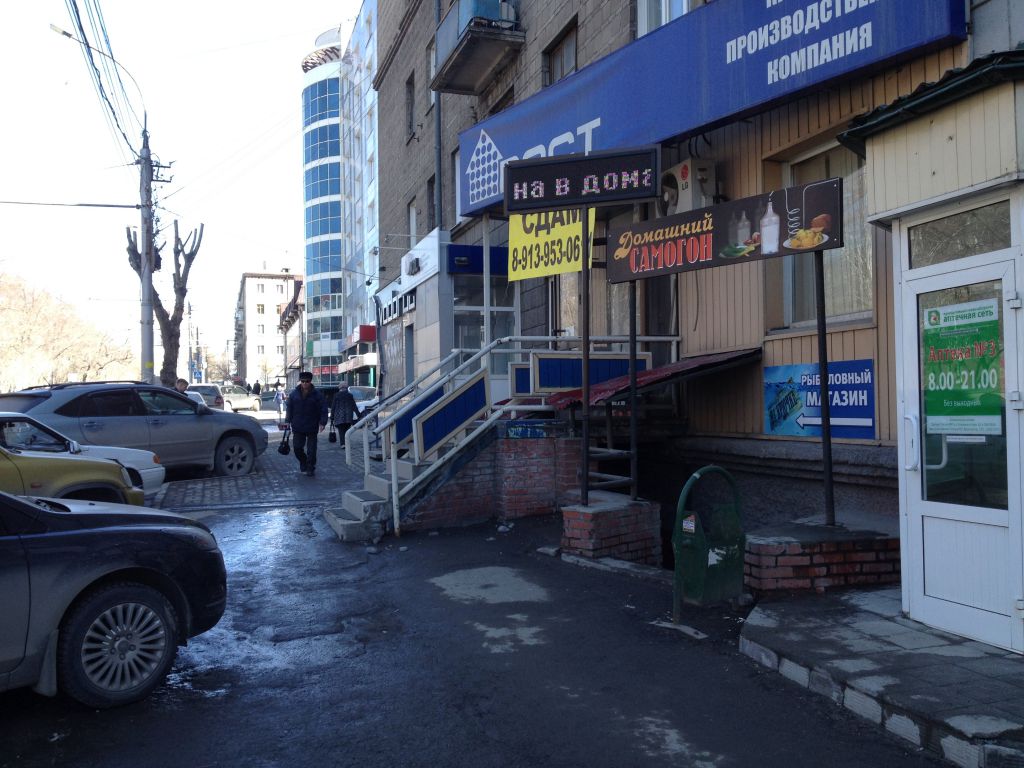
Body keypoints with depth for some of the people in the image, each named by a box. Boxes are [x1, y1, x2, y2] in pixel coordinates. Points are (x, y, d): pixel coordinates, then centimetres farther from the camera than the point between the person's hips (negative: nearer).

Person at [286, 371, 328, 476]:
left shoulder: (317, 394, -6)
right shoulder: (294, 393, 3)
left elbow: (323, 409, -6)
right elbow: (290, 408, 10)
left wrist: (322, 422, -14)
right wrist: (288, 421, 5)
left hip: (312, 427, -2)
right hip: (298, 426, 3)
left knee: (311, 450, 0)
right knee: (297, 448, 2)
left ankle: (310, 468, 13)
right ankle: (303, 463, 27)